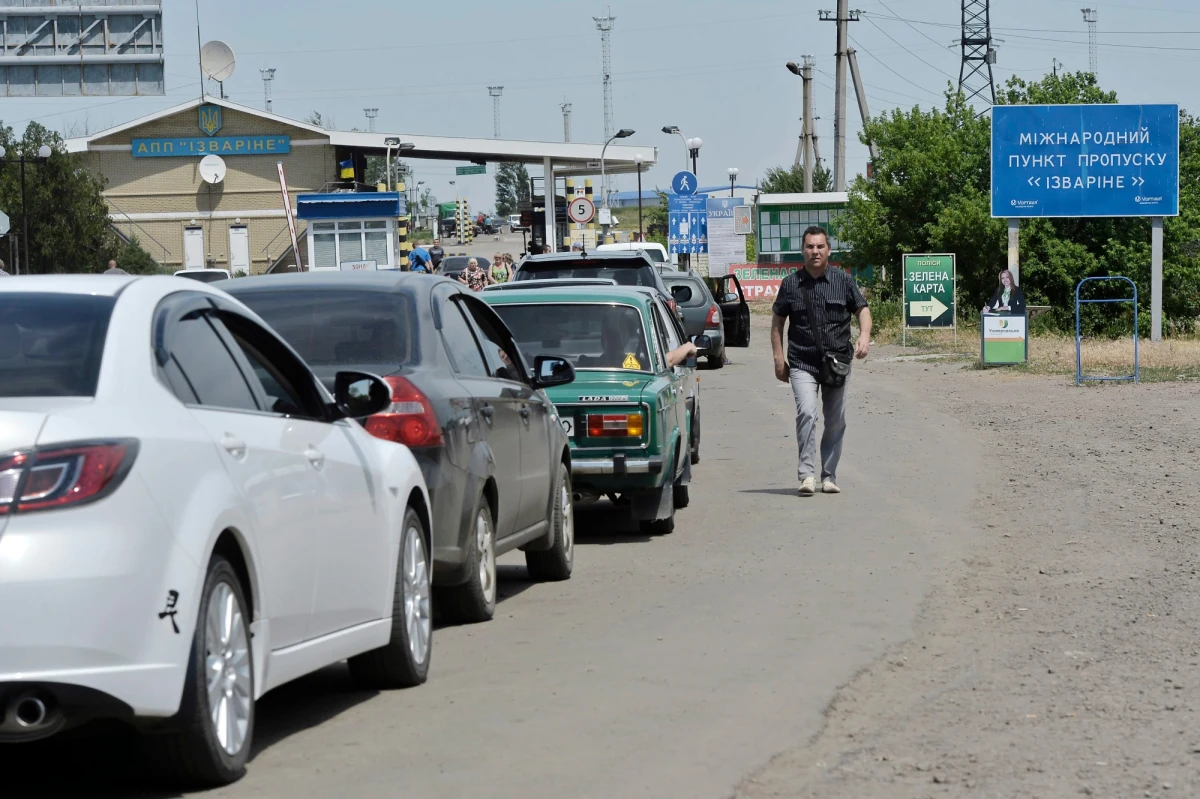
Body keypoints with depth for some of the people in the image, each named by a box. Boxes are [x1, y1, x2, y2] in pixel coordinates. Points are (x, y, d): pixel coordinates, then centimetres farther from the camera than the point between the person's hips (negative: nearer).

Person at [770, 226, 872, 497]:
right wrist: (778, 357, 3)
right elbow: (777, 321, 11)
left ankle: (829, 476, 18)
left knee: (835, 422, 7)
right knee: (806, 413, -20)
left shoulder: (843, 281, 4)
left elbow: (862, 310, 6)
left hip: (837, 361, 2)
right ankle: (807, 474, -20)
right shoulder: (791, 284, 3)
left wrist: (864, 336, -14)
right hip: (802, 364, -2)